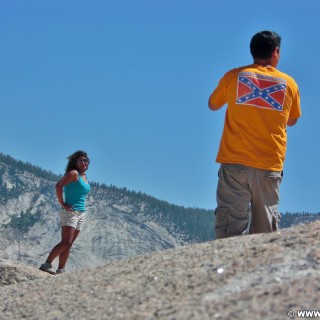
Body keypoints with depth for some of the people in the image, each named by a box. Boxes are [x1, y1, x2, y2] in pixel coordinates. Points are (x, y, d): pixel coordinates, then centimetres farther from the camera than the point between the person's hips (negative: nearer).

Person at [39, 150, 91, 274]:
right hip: (70, 212, -8)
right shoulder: (74, 173, -8)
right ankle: (46, 264, -15)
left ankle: (60, 270, 5)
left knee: (68, 244, 5)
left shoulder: (84, 177, 17)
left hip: (80, 213, 8)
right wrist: (62, 204, -18)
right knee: (66, 242, -16)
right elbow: (59, 185, -21)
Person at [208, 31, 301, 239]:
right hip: (270, 167, 1)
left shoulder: (233, 76, 3)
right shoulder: (289, 83, 6)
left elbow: (213, 105, 19)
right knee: (265, 233, 6)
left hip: (235, 162, -1)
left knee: (230, 230, -5)